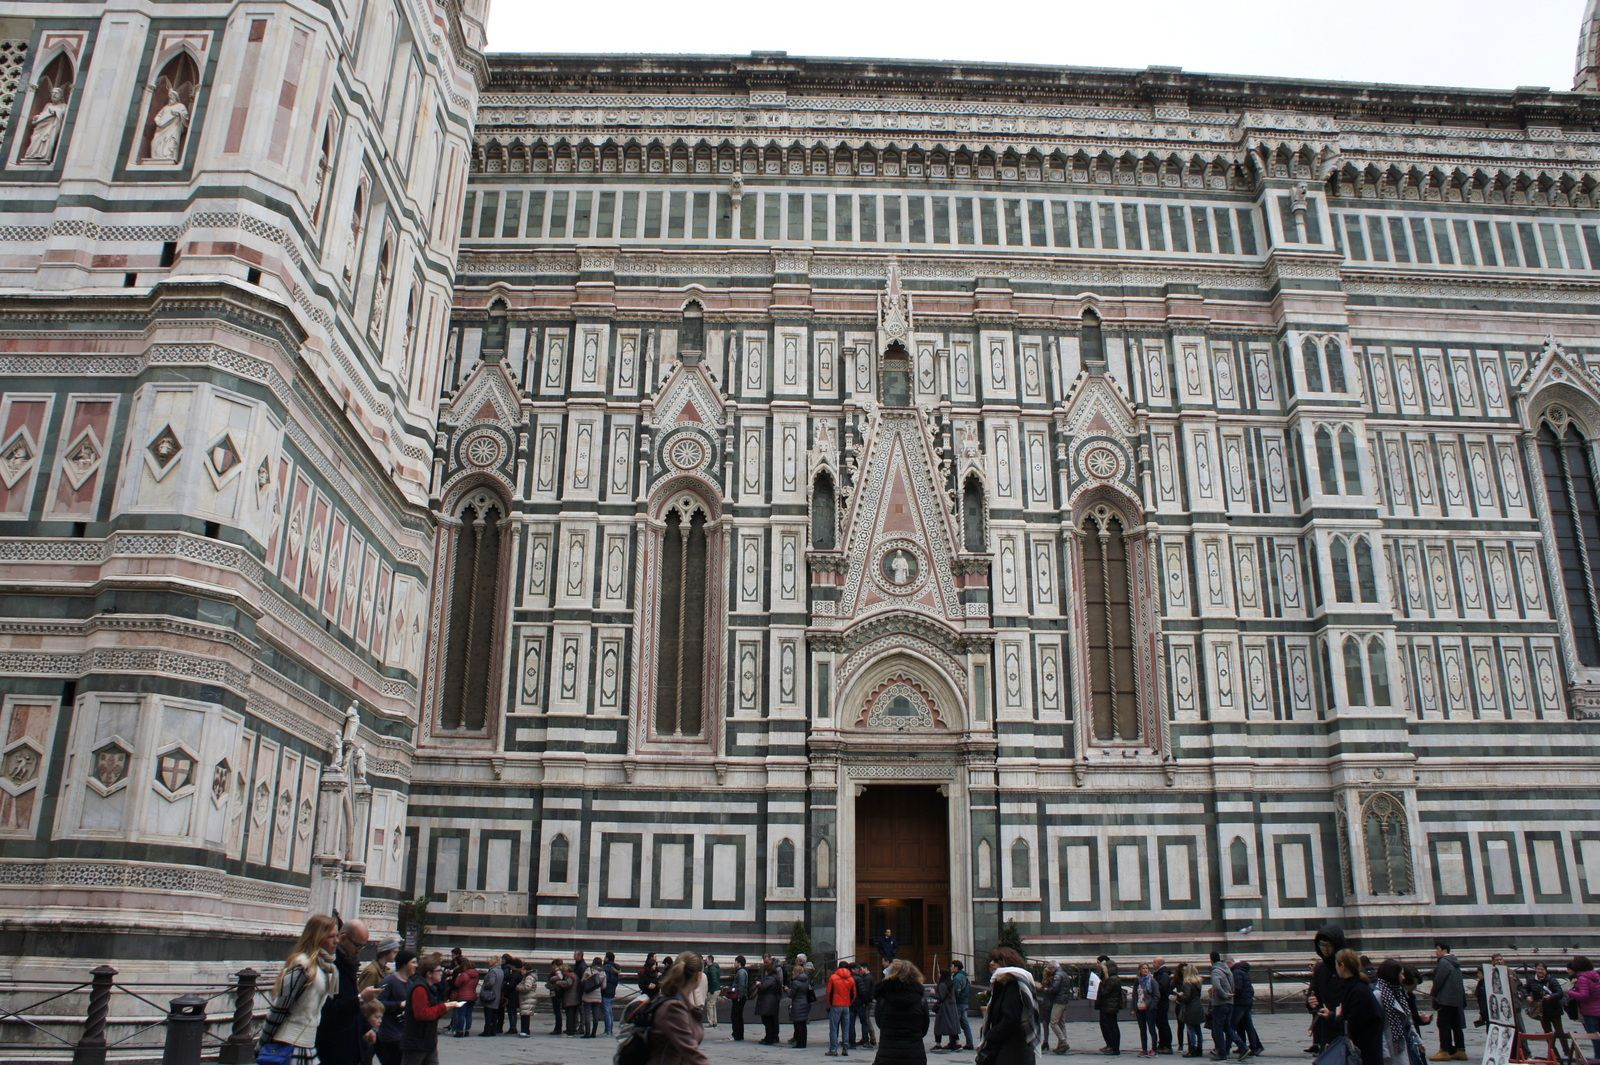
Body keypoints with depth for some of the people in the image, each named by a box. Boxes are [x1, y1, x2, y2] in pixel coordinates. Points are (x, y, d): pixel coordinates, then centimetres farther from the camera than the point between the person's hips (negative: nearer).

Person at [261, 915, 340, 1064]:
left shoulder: (326, 966, 8)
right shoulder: (302, 966, -18)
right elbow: (278, 1009, -15)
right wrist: (264, 1045, -10)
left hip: (308, 1045, 8)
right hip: (288, 1046, -8)